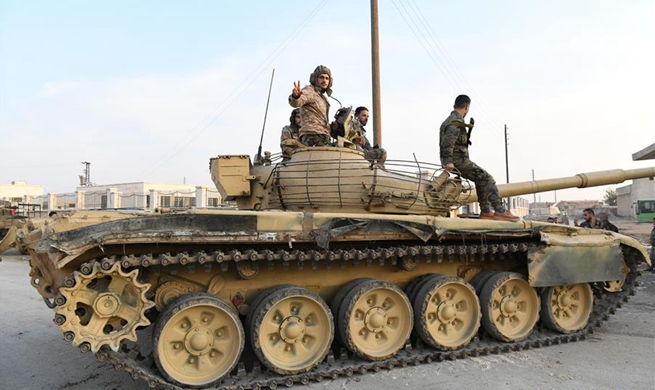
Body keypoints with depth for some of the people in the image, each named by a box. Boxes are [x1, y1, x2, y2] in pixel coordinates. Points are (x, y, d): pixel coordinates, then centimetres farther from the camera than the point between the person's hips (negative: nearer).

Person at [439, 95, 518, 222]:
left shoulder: (448, 121, 21)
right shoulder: (456, 122, -12)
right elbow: (448, 140, -26)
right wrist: (449, 161, -32)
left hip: (452, 160, 10)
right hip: (458, 160, -10)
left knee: (481, 179, 19)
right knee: (487, 179, -8)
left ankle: (485, 211, 16)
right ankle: (500, 211, -13)